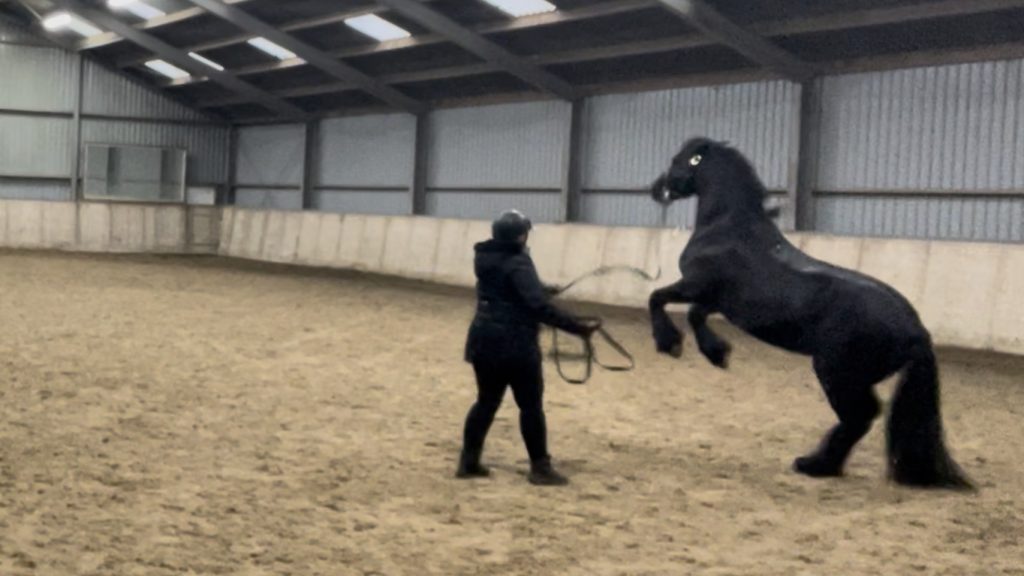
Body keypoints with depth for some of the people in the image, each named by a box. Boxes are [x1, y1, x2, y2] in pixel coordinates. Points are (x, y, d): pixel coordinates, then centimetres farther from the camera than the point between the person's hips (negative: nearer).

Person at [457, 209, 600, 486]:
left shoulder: (487, 259, 9)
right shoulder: (518, 263, -17)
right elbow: (539, 306, -26)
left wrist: (543, 289, 39)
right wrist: (578, 326, -25)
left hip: (484, 340, 8)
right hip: (514, 344, -8)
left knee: (487, 401, 16)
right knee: (531, 405, 2)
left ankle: (468, 461, 17)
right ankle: (540, 467, 7)